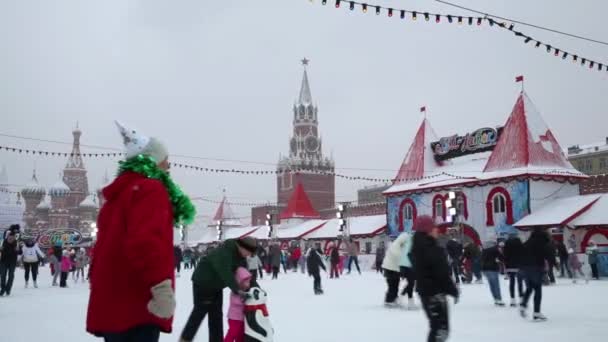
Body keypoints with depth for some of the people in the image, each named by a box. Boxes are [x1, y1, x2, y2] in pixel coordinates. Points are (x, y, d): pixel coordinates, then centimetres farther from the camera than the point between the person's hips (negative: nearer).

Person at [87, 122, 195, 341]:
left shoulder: (121, 191, 22)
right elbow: (146, 241, -26)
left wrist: (98, 282, 30)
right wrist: (162, 286, -31)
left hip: (113, 304, 10)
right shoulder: (151, 189, -9)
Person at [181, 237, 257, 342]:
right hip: (203, 283, -8)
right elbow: (225, 273, -43)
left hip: (216, 285, 8)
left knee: (216, 315, 10)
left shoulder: (241, 257, -4)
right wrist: (236, 289, -49)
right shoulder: (224, 252, -33)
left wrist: (255, 287, -15)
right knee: (200, 311, 0)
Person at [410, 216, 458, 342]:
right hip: (435, 291, -10)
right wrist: (453, 289, -11)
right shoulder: (431, 248, -19)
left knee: (437, 326, 19)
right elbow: (442, 273, -20)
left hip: (424, 290, 10)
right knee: (441, 327, -6)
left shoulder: (417, 247, 11)